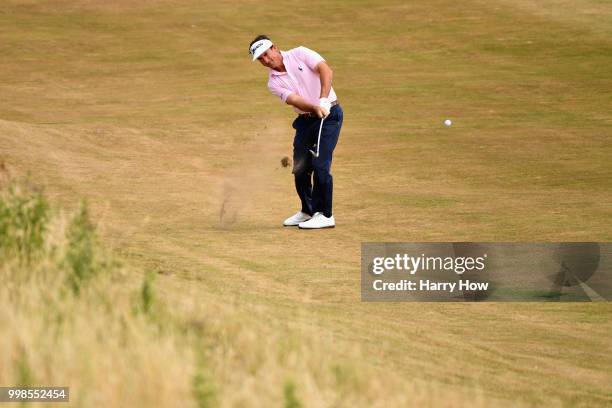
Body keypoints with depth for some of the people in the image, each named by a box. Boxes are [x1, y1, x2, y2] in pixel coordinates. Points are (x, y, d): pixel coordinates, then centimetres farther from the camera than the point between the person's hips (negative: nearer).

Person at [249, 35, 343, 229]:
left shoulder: (300, 54, -6)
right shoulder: (273, 82, 1)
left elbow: (325, 70, -19)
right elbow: (295, 100, -15)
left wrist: (323, 101, -33)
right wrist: (315, 108, -35)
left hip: (330, 114, -5)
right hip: (305, 120, 5)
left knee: (320, 164, -14)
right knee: (300, 167, 6)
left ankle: (325, 215, -7)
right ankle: (307, 211, 27)